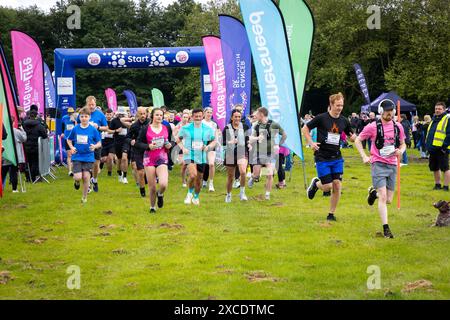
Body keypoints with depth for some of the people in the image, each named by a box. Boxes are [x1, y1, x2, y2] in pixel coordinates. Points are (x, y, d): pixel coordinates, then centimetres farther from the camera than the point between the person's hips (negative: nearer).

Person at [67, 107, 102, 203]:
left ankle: (84, 197, 17)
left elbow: (99, 143, 0)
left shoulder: (93, 129, -4)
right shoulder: (75, 129, -1)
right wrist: (71, 147, -5)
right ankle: (76, 181, 28)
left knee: (86, 177, -3)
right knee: (78, 177, -12)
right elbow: (69, 140, 14)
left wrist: (95, 146, -21)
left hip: (88, 157, 0)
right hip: (77, 157, 0)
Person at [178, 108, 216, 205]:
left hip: (201, 157, 3)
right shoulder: (186, 128, -3)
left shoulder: (208, 129, 2)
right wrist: (183, 148, -7)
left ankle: (196, 197, 36)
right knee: (193, 175, -25)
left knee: (199, 179, 12)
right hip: (189, 155, -3)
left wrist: (208, 146, -9)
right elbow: (179, 139, 10)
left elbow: (214, 141, 11)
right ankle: (190, 193, 2)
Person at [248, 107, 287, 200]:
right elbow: (251, 139, 2)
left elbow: (284, 135, 3)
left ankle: (267, 194, 5)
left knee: (270, 174, -10)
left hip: (271, 153, -2)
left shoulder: (274, 125, -6)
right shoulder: (256, 126, 4)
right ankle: (253, 178, 37)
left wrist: (278, 145, -5)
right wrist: (257, 138, -19)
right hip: (259, 153, 3)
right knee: (256, 174, 1)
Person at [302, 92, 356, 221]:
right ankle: (315, 183, 29)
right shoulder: (321, 118, -8)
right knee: (327, 187, -7)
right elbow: (305, 129, 1)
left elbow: (351, 136, 16)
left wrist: (353, 137, -8)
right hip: (322, 157, -4)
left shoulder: (344, 121, 4)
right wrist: (311, 143, -12)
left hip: (337, 157, 4)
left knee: (337, 185, -3)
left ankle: (331, 214, 11)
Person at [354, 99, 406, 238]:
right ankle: (386, 228, -11)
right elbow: (358, 140, 4)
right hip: (378, 164, -5)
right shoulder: (373, 127, -4)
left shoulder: (398, 127, 8)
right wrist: (364, 156, -7)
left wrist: (400, 151, -3)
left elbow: (403, 144, 20)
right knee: (383, 197, -14)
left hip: (392, 165, 5)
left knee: (388, 200, 8)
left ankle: (374, 192, 40)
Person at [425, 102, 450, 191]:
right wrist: (428, 145, 15)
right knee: (435, 168, 14)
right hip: (433, 149, 8)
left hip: (442, 149, -8)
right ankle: (437, 184, 26)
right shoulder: (434, 119, 17)